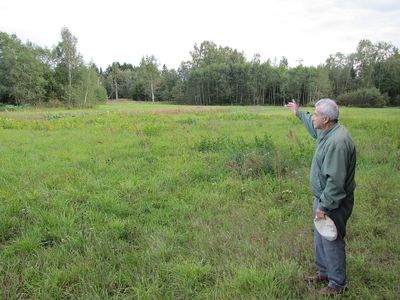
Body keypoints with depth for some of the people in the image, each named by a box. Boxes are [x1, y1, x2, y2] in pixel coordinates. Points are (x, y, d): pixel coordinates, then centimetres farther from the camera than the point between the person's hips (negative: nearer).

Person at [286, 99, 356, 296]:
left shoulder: (337, 142, -30)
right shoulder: (328, 132, 1)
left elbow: (335, 180, -30)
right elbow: (314, 128, 27)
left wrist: (324, 206, -24)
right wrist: (299, 113, 37)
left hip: (333, 202, -10)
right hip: (323, 197, 10)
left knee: (332, 242, 6)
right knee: (320, 239, 22)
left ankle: (337, 284, 26)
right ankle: (324, 272, 41)